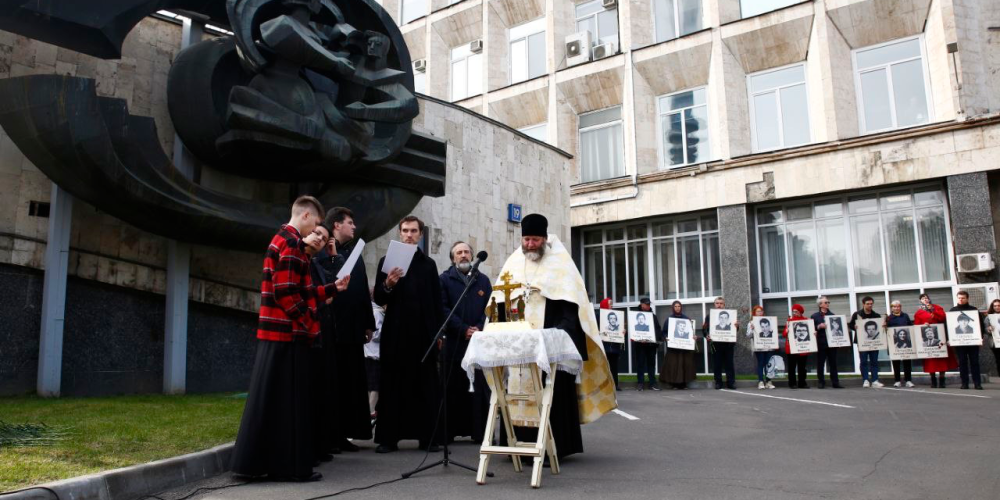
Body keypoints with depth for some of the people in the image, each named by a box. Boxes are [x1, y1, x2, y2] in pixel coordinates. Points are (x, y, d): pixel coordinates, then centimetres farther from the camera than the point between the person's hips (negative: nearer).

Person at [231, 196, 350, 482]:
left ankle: (258, 461, 18)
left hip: (277, 331, 10)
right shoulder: (291, 243, -13)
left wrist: (333, 288, 20)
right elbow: (286, 292, -21)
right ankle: (289, 465, 3)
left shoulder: (281, 239, 19)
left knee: (272, 398, 12)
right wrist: (309, 324, -12)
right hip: (287, 332, -10)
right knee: (288, 399, -4)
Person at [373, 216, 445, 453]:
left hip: (424, 333, 1)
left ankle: (427, 436, 10)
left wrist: (439, 331, 3)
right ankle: (388, 437, 7)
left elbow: (437, 301, 10)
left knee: (425, 386, 4)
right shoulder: (387, 261, 6)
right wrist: (387, 285, -18)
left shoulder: (429, 264, 11)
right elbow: (378, 299, 2)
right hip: (395, 333, -1)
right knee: (392, 385, 2)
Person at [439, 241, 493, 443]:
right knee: (452, 389, 0)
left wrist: (479, 329, -9)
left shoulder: (483, 280, 15)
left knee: (480, 388, 0)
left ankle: (480, 432, 4)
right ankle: (448, 431, 6)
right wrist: (464, 329, -11)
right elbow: (443, 308, -3)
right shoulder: (445, 279, 7)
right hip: (453, 342, -2)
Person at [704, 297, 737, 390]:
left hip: (728, 343, 1)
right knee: (717, 364, 3)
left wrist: (736, 327, -13)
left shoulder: (729, 314, 10)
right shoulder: (710, 315, 7)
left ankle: (731, 382, 8)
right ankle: (718, 382, 9)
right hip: (716, 344, -1)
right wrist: (706, 335, -17)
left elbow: (735, 328, 10)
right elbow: (705, 328, 2)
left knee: (729, 364, 3)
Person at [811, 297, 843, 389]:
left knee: (833, 364, 4)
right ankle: (821, 383, 8)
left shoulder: (832, 315, 12)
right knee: (820, 364, 1)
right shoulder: (815, 316, 3)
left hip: (832, 343, 3)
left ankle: (835, 382, 7)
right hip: (821, 344, -2)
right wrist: (818, 327, -19)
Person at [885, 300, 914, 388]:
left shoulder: (905, 316, 11)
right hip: (894, 342, -1)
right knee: (896, 362, 3)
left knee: (907, 361, 1)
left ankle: (908, 380, 6)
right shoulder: (888, 318, 3)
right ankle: (898, 381, 10)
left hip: (906, 342, 1)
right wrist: (885, 327, -20)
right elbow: (886, 329, 1)